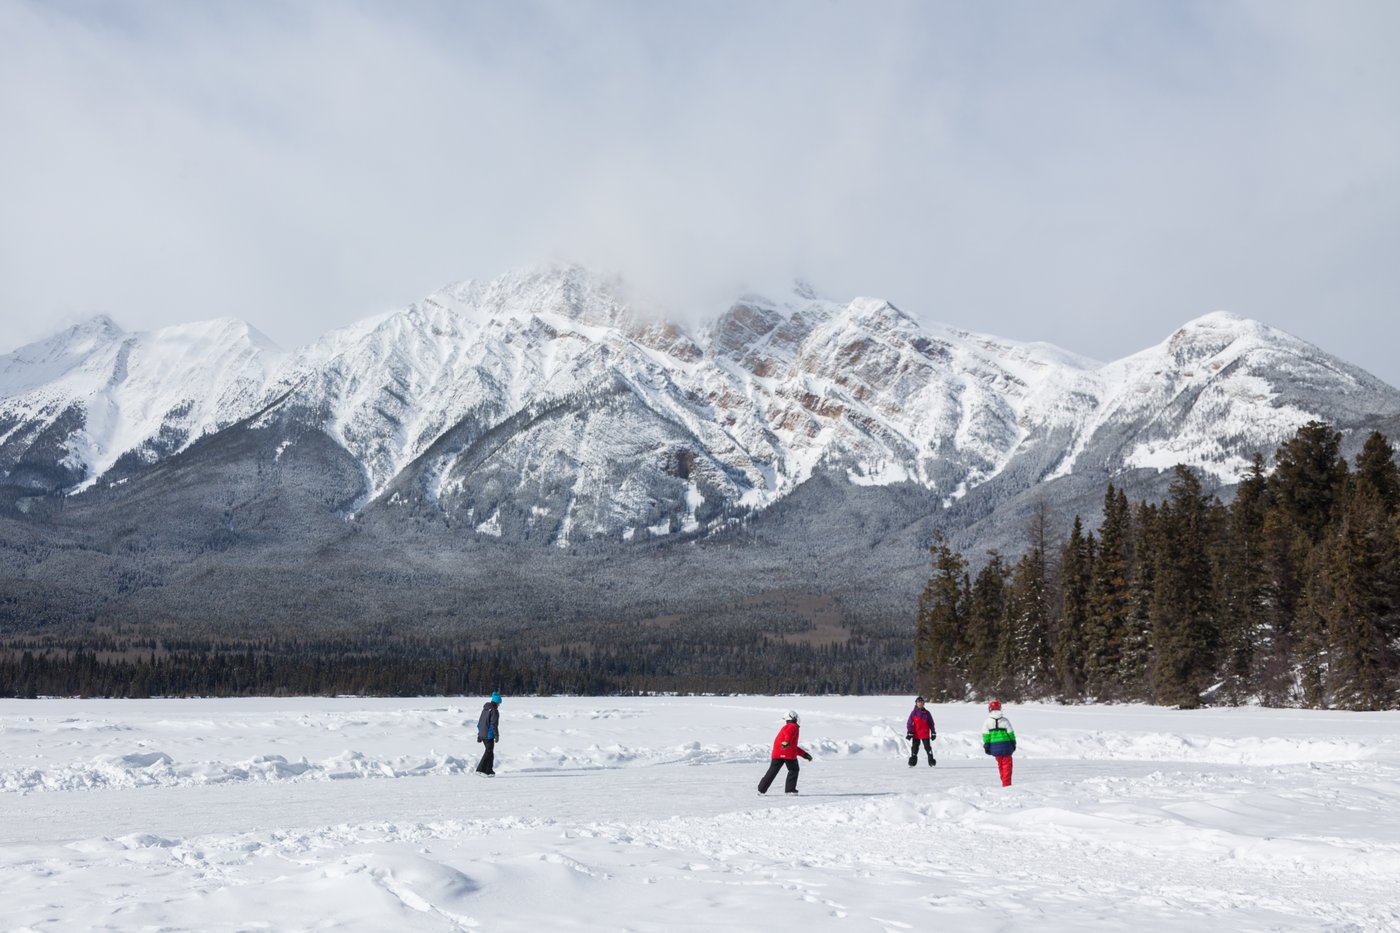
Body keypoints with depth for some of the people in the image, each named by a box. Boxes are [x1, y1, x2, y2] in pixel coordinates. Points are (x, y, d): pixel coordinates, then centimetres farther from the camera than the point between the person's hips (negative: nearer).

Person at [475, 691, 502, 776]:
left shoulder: (485, 709, 13)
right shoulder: (494, 711, -13)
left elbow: (480, 722, 18)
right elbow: (494, 724, -18)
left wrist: (479, 734, 24)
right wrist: (497, 735, -14)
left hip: (482, 734, 9)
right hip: (489, 735, -9)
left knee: (488, 751, 17)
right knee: (489, 752, -1)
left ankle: (489, 771, 20)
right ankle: (480, 769, -7)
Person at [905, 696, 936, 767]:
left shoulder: (926, 713, 5)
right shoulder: (913, 713, 1)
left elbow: (931, 723, 11)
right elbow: (909, 724, -1)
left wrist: (933, 733, 8)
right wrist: (909, 733, -9)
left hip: (925, 734, 0)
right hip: (916, 734, 0)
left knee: (928, 747, -2)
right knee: (914, 748, 1)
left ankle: (931, 762, 4)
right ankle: (912, 762, 7)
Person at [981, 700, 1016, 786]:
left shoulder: (987, 722, -3)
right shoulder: (1005, 720, -3)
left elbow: (986, 735, -3)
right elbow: (1011, 733, 3)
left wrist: (986, 746, 5)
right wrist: (1014, 743, 15)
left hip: (995, 746, 1)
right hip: (1006, 745, -1)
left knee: (1000, 765, 16)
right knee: (1007, 765, 4)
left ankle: (1004, 782, 21)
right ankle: (1006, 784, -4)